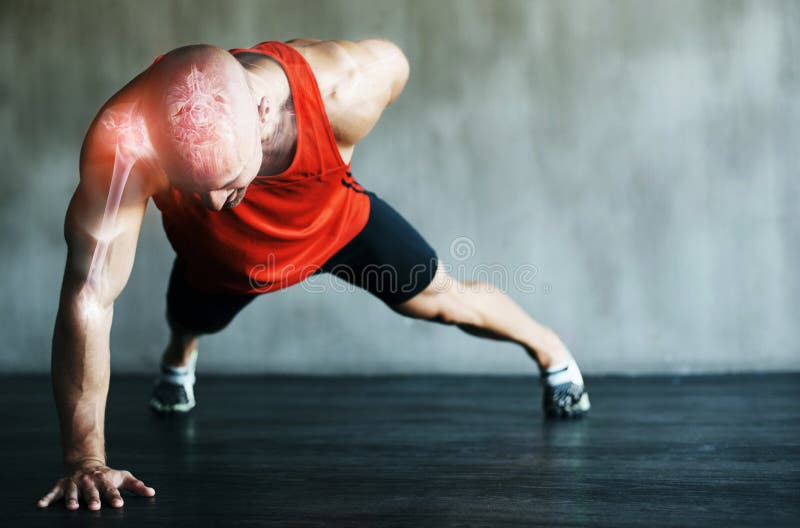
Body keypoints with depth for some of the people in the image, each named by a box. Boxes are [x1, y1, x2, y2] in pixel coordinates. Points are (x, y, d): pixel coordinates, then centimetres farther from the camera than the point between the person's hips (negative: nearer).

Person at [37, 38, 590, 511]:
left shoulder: (346, 90, -43)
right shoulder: (123, 144, -47)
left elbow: (393, 61, -17)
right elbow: (87, 301, -47)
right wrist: (85, 459, -48)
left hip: (336, 221, 0)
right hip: (218, 257, 1)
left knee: (442, 298, 10)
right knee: (190, 322, 28)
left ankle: (548, 347, 42)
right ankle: (179, 360, 68)